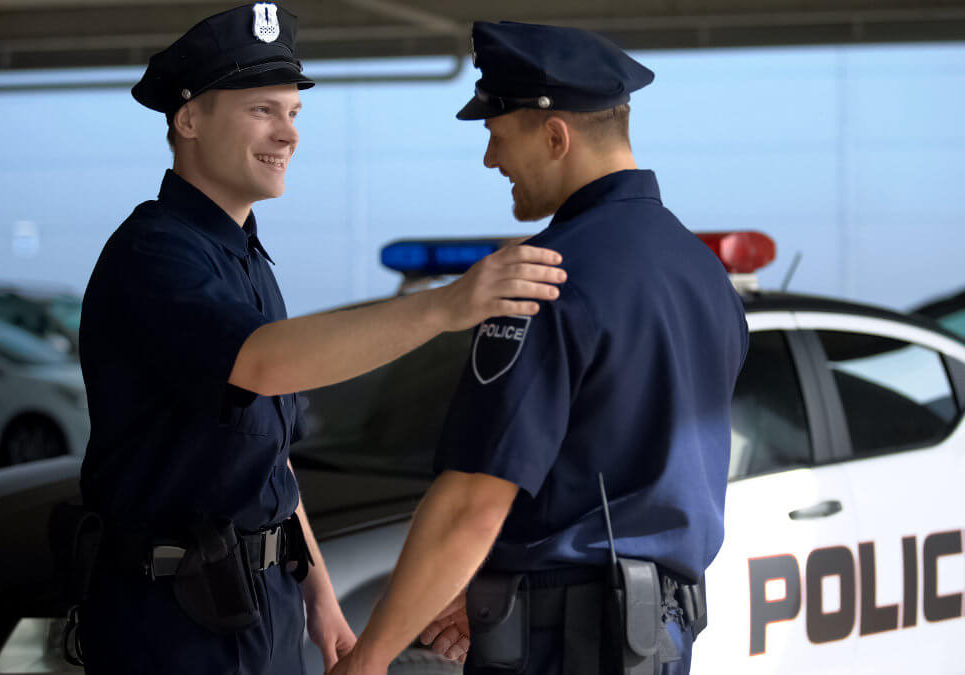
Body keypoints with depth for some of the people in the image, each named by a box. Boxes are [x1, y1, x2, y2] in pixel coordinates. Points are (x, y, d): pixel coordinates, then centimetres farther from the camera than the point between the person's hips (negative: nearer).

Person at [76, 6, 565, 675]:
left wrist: (318, 591, 16)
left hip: (262, 605, 9)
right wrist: (444, 306, -45)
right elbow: (264, 361, -37)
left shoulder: (243, 257, 14)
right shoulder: (153, 255, -17)